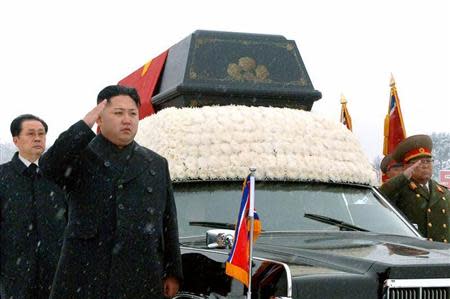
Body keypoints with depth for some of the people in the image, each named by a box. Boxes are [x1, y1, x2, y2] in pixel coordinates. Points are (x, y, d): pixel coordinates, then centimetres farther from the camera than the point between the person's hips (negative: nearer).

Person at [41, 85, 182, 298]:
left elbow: (168, 222, 14)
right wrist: (85, 124, -14)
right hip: (85, 278, -2)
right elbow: (49, 166, -18)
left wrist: (173, 273, 10)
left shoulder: (157, 165, 15)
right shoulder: (80, 156, 5)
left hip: (141, 279, 3)